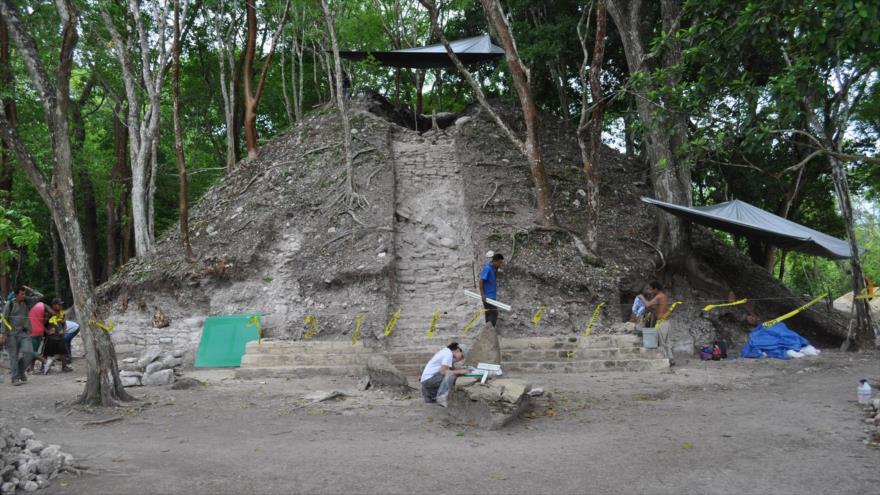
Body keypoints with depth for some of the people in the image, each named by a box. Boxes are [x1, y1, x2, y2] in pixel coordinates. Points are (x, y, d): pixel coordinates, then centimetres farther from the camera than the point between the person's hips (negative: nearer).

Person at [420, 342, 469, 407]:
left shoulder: (446, 351, 12)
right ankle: (442, 398, -23)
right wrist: (459, 371, -19)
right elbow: (443, 371, -26)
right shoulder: (448, 354, -16)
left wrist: (464, 369, 2)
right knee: (450, 375, -27)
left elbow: (452, 368, 16)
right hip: (428, 379, -10)